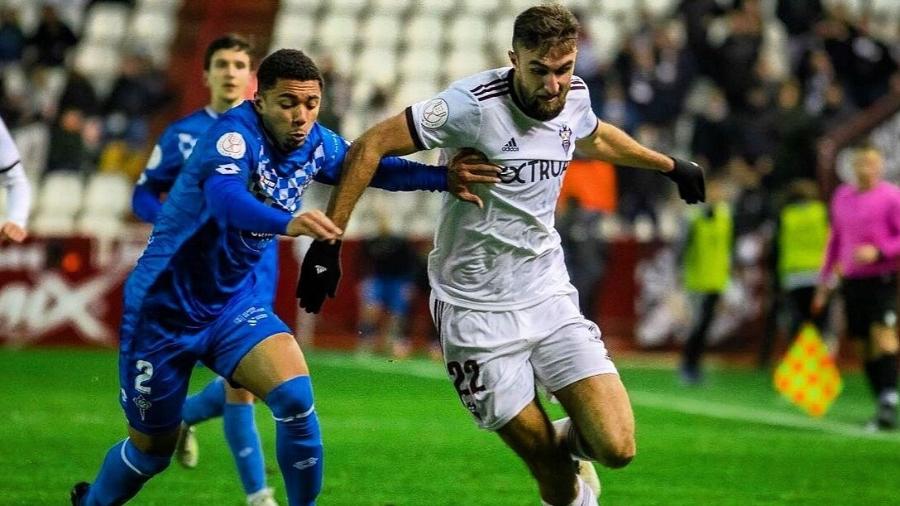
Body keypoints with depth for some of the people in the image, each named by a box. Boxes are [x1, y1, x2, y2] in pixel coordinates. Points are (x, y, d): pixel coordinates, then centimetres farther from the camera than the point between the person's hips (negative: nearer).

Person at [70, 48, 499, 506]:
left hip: (235, 299, 5)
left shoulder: (315, 144, -6)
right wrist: (288, 223, -65)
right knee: (152, 449, 8)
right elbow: (224, 196, -47)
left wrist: (443, 177, -4)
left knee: (296, 398, -21)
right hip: (166, 307, -5)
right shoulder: (236, 133, -27)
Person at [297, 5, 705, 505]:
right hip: (479, 312, -4)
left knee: (616, 447, -10)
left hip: (550, 296, 5)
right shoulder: (474, 104, -20)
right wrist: (327, 242, -21)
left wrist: (669, 165, 38)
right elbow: (369, 147, -17)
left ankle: (569, 441, 25)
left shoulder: (575, 97, -1)